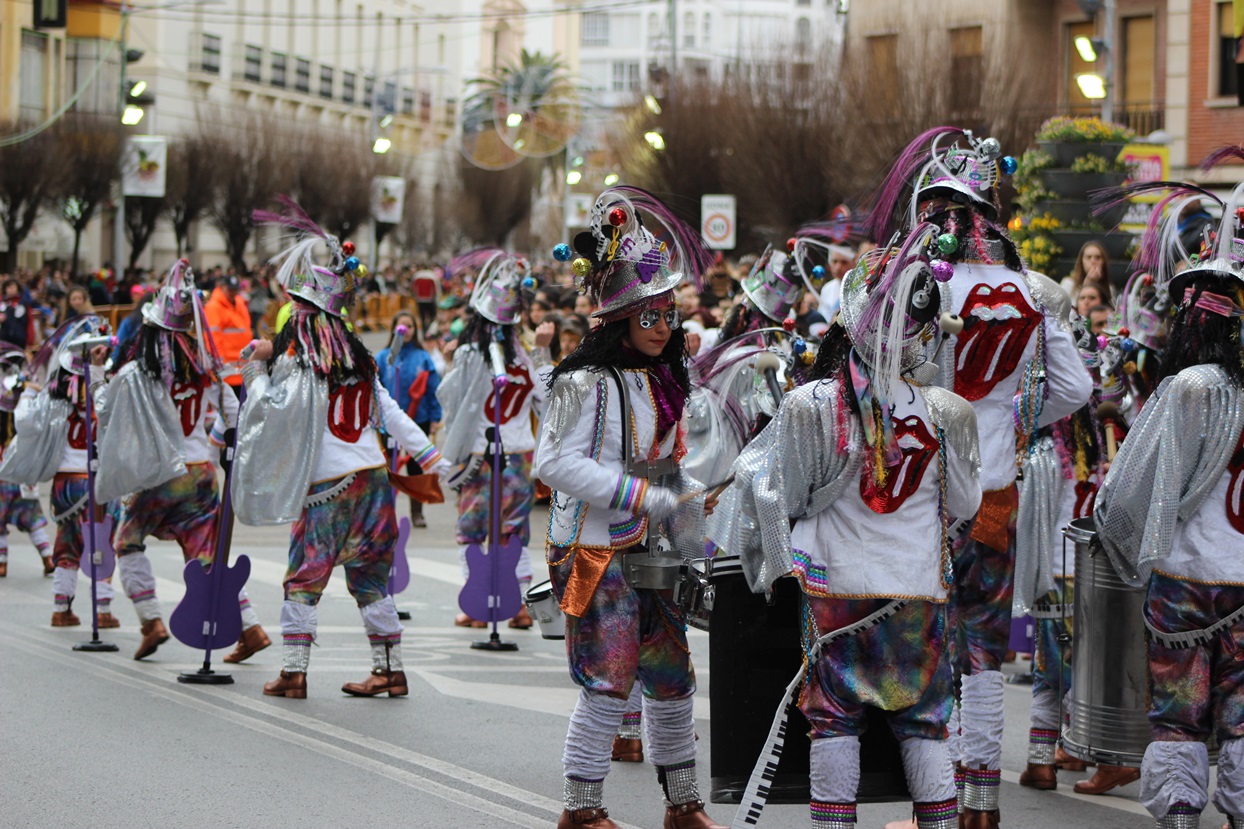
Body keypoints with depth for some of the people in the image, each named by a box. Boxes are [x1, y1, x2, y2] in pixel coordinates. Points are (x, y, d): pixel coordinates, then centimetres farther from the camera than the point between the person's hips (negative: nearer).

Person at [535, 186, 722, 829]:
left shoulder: (661, 379, 11)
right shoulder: (589, 382, -15)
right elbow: (557, 462, -21)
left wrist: (693, 533, 9)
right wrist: (645, 497, -21)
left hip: (645, 551, 8)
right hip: (594, 551, -8)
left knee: (672, 676, 11)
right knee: (609, 680, -9)